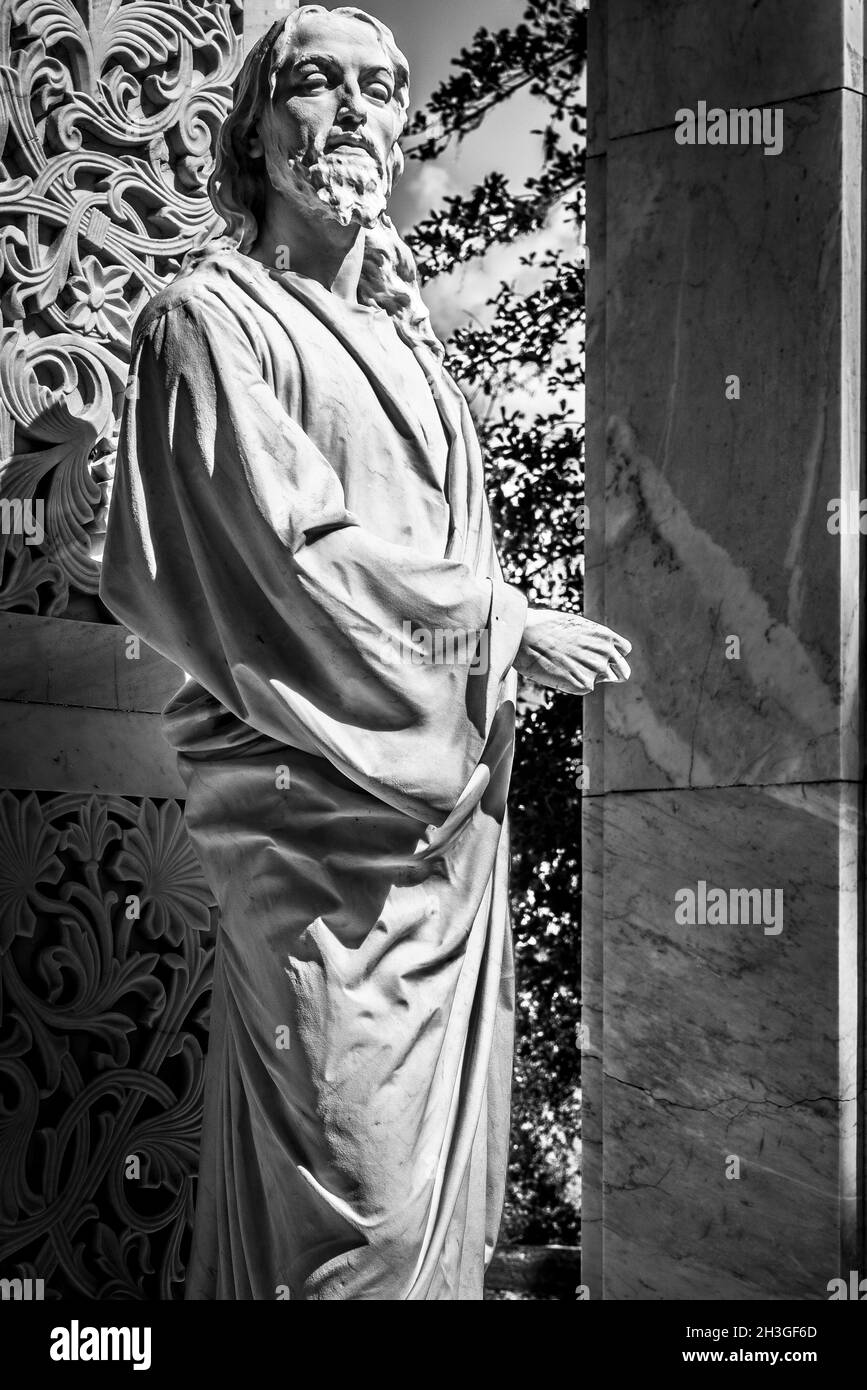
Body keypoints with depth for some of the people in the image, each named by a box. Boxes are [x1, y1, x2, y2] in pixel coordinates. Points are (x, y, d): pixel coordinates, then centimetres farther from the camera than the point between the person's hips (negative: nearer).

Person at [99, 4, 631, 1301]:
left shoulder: (402, 331, 19)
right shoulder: (215, 316, -5)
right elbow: (289, 556, -14)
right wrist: (506, 627, -9)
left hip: (449, 790, 8)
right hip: (326, 811, -8)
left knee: (448, 1171, 12)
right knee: (359, 1195, -8)